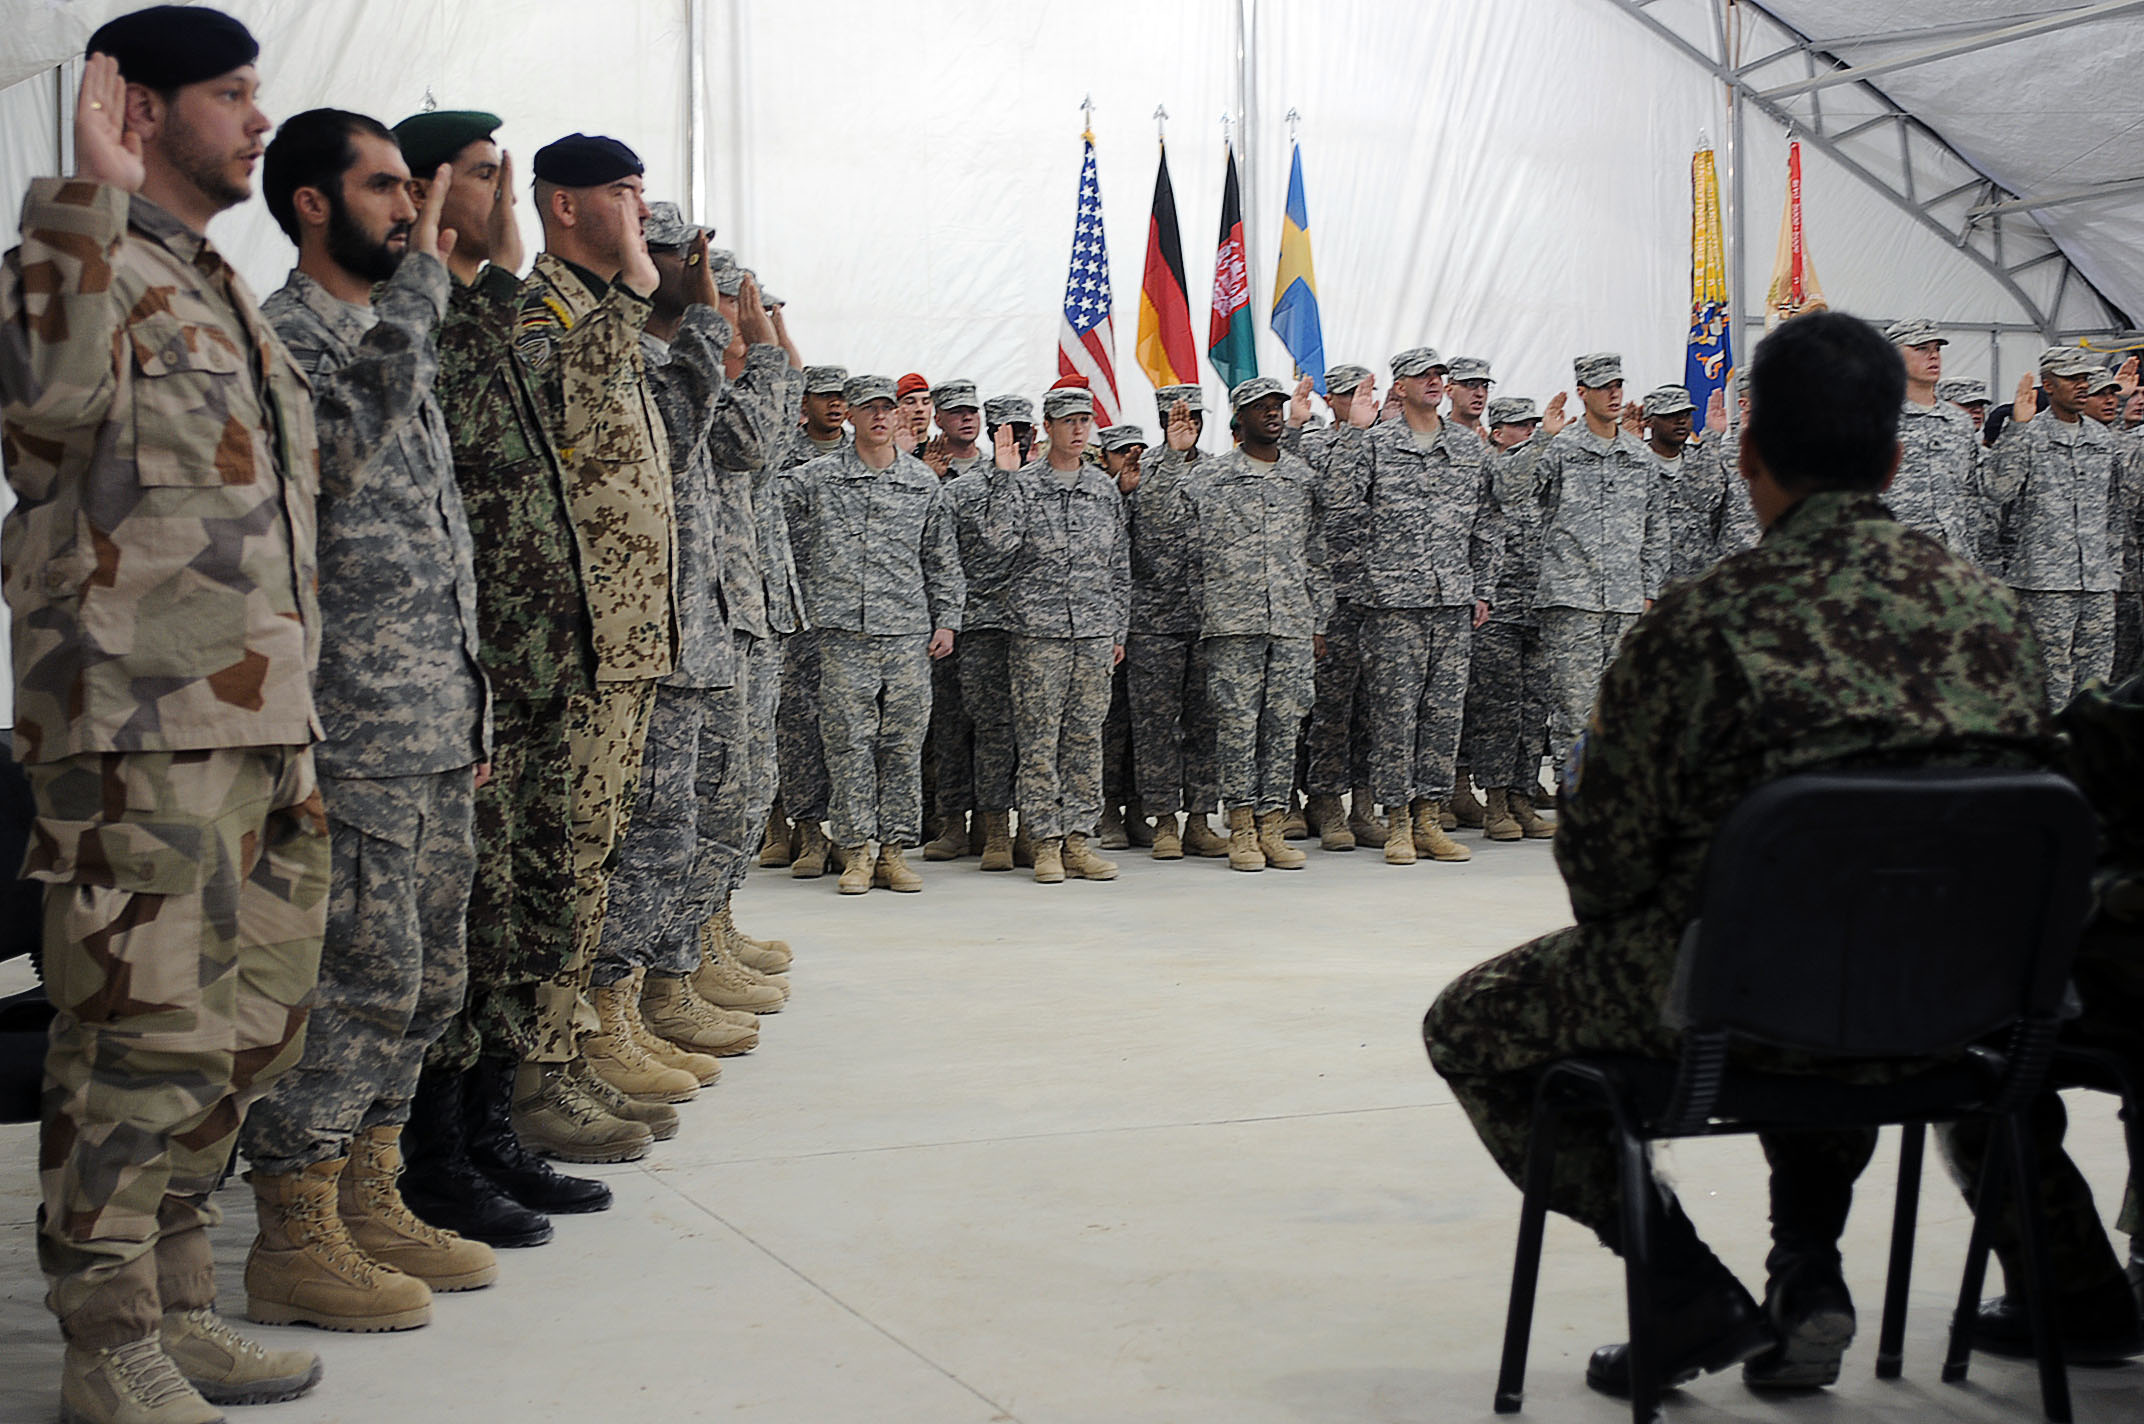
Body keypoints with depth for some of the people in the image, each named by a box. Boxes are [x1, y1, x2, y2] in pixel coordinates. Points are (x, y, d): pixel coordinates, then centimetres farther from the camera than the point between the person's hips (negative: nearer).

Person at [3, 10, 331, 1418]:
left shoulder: (227, 292, 23)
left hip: (265, 718, 9)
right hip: (138, 723, -9)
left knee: (250, 1021, 13)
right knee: (147, 1028, -7)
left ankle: (179, 1303, 25)